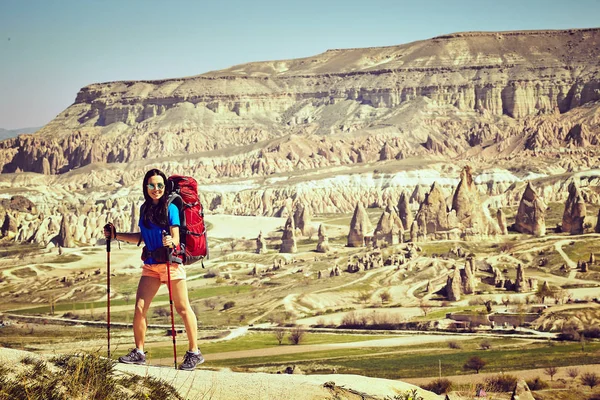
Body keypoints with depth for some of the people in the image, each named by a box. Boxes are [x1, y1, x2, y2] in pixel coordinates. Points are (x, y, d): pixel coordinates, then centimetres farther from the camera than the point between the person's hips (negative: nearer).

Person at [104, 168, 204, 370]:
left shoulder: (170, 208, -6)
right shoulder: (145, 209, 11)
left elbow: (176, 237, -11)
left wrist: (171, 242, -34)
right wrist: (116, 235, 15)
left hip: (171, 261, -6)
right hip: (151, 264, 6)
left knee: (182, 308, 0)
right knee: (139, 308, -1)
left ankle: (194, 353, 8)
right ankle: (139, 352, 10)